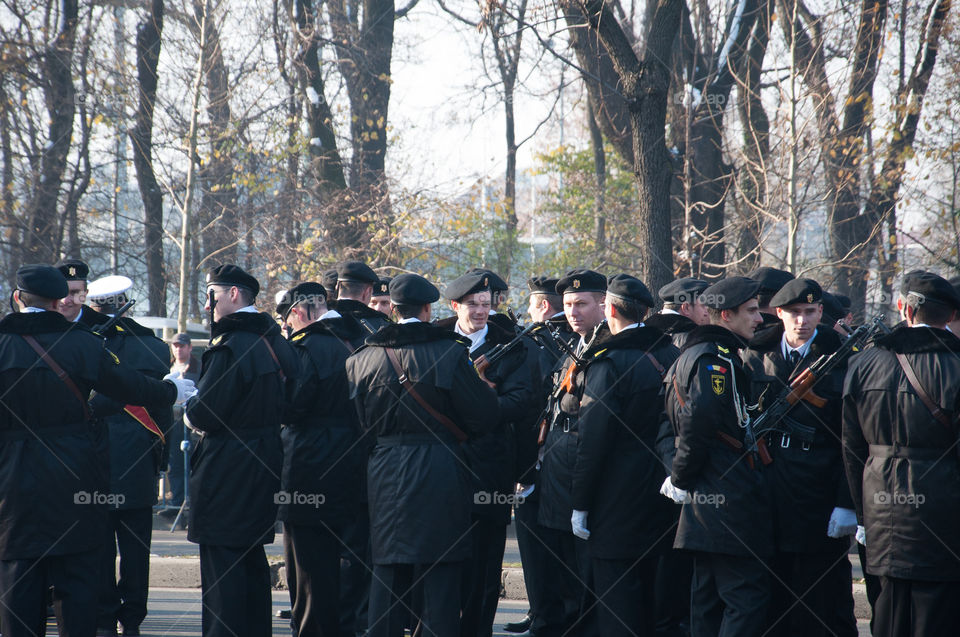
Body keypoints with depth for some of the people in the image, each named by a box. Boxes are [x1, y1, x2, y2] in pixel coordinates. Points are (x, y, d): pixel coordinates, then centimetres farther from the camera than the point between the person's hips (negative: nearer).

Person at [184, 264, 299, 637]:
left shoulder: (230, 348, -19)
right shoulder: (278, 343, 9)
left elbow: (204, 413, -20)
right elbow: (285, 403, 16)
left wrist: (191, 415, 1)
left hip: (227, 468, -9)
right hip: (265, 463, 9)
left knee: (222, 562, -5)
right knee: (252, 558, 16)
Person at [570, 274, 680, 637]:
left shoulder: (608, 362, -16)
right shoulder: (670, 354, 4)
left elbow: (593, 440, -17)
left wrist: (580, 503, -12)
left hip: (617, 500, -7)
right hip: (658, 494, 7)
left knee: (615, 598, -3)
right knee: (645, 590, 18)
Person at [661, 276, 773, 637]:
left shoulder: (691, 356, 19)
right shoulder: (718, 360, -14)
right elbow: (698, 423, -24)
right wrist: (682, 478, -13)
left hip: (706, 499, 11)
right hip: (731, 503, -11)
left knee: (709, 600, 13)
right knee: (747, 598, -11)